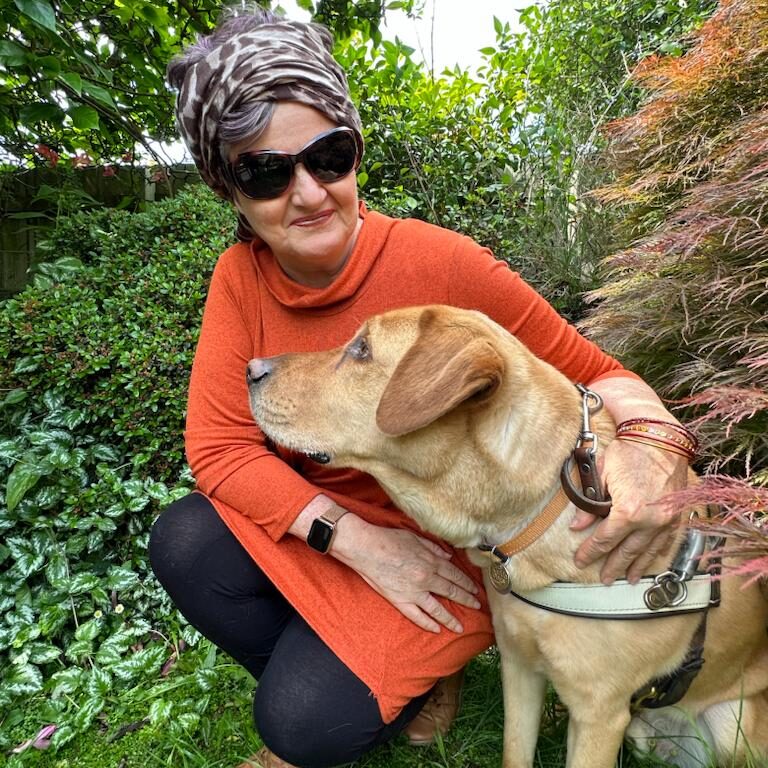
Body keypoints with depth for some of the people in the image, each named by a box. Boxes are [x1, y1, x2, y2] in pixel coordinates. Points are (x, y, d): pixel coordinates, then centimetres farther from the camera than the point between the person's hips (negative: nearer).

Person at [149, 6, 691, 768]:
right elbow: (218, 446, -13)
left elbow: (590, 373, -14)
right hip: (313, 524, 5)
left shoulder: (445, 264, -24)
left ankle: (414, 682, 18)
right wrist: (358, 540, -23)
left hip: (450, 541, -4)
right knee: (183, 545, -19)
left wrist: (650, 445, -37)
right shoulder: (241, 276, -11)